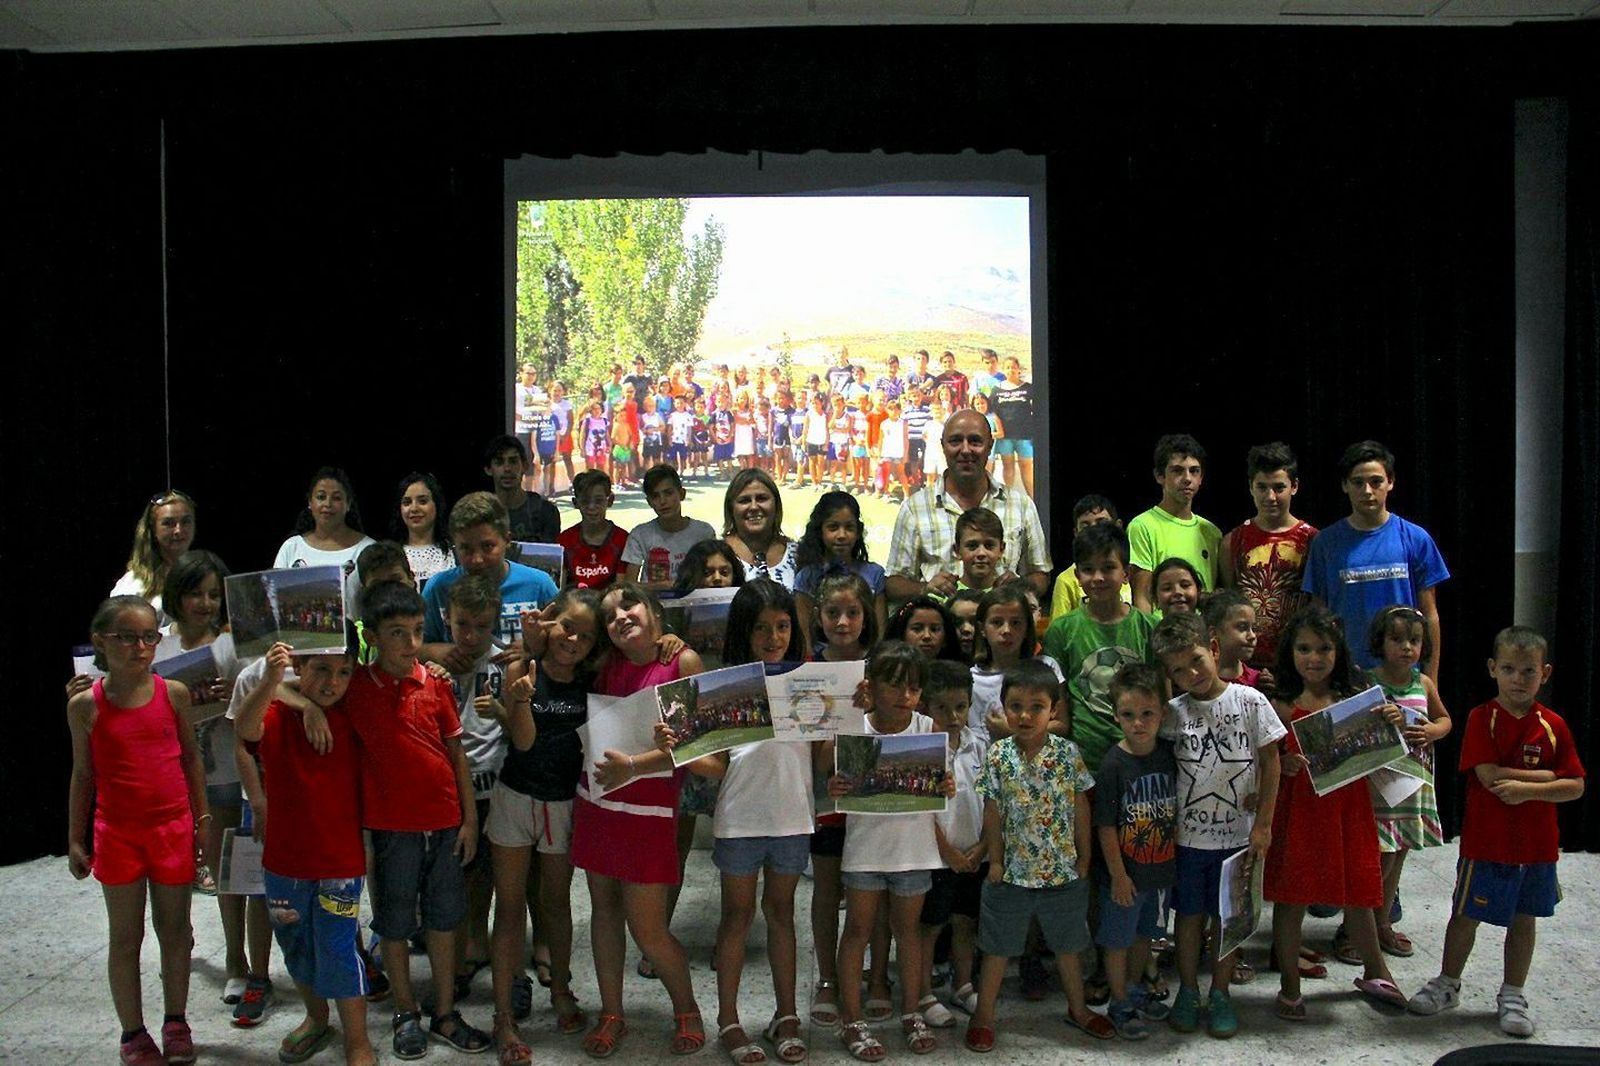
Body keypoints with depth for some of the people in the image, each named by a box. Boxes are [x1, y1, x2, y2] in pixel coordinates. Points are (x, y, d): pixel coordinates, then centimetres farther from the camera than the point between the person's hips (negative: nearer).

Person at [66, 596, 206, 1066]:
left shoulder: (173, 693, -4)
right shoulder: (86, 705, -6)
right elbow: (83, 775, 2)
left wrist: (203, 819, 6)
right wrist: (75, 841, 4)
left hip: (173, 828, 1)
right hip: (118, 833, -1)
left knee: (174, 929, 12)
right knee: (126, 936, 9)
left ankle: (176, 1023, 28)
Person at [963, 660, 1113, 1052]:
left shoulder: (1068, 753, -8)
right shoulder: (997, 756, -9)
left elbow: (1081, 809, 0)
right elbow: (993, 813, -3)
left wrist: (1084, 859, 2)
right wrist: (995, 860, -2)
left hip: (1063, 872, 1)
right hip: (1012, 872, -1)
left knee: (1068, 946, 19)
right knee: (998, 948, 11)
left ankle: (1078, 1009, 38)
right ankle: (983, 1016, 25)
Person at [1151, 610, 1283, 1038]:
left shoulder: (1250, 702, -8)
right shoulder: (1173, 714, -4)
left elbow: (1270, 762, -3)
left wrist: (1263, 823, -4)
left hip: (1238, 834, -1)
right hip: (1188, 834, 1)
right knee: (1190, 914, 12)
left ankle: (1220, 995, 26)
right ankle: (1188, 992, 27)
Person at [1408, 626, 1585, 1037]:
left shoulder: (1553, 725, -1)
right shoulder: (1482, 718, -8)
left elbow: (1576, 787, -5)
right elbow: (1489, 776, -19)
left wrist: (1527, 789, -19)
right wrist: (1548, 776, -17)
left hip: (1537, 844, 3)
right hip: (1486, 841, -2)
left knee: (1524, 918, 13)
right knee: (1466, 914, 9)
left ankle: (1513, 996, 29)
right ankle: (1447, 985, 26)